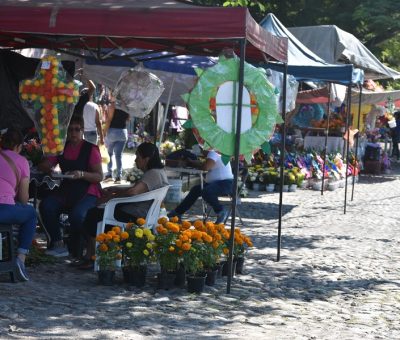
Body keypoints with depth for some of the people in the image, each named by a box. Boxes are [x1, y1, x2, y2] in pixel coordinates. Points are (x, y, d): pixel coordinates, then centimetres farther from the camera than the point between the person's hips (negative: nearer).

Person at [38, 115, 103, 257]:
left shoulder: (91, 149, -2)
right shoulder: (62, 148, 12)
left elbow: (99, 176, -5)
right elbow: (43, 166, 15)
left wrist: (82, 174, -23)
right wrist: (49, 170, -10)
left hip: (88, 192, -4)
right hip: (67, 190, 5)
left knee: (77, 214, -35)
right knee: (46, 205, -25)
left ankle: (76, 250, -8)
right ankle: (58, 244, -12)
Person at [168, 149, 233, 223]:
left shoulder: (213, 153, -14)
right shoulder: (212, 153, 19)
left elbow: (205, 167, -26)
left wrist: (191, 162, -10)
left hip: (226, 183, -11)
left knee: (205, 192, -32)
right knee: (195, 189, 9)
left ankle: (221, 211, -15)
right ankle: (178, 211, 14)